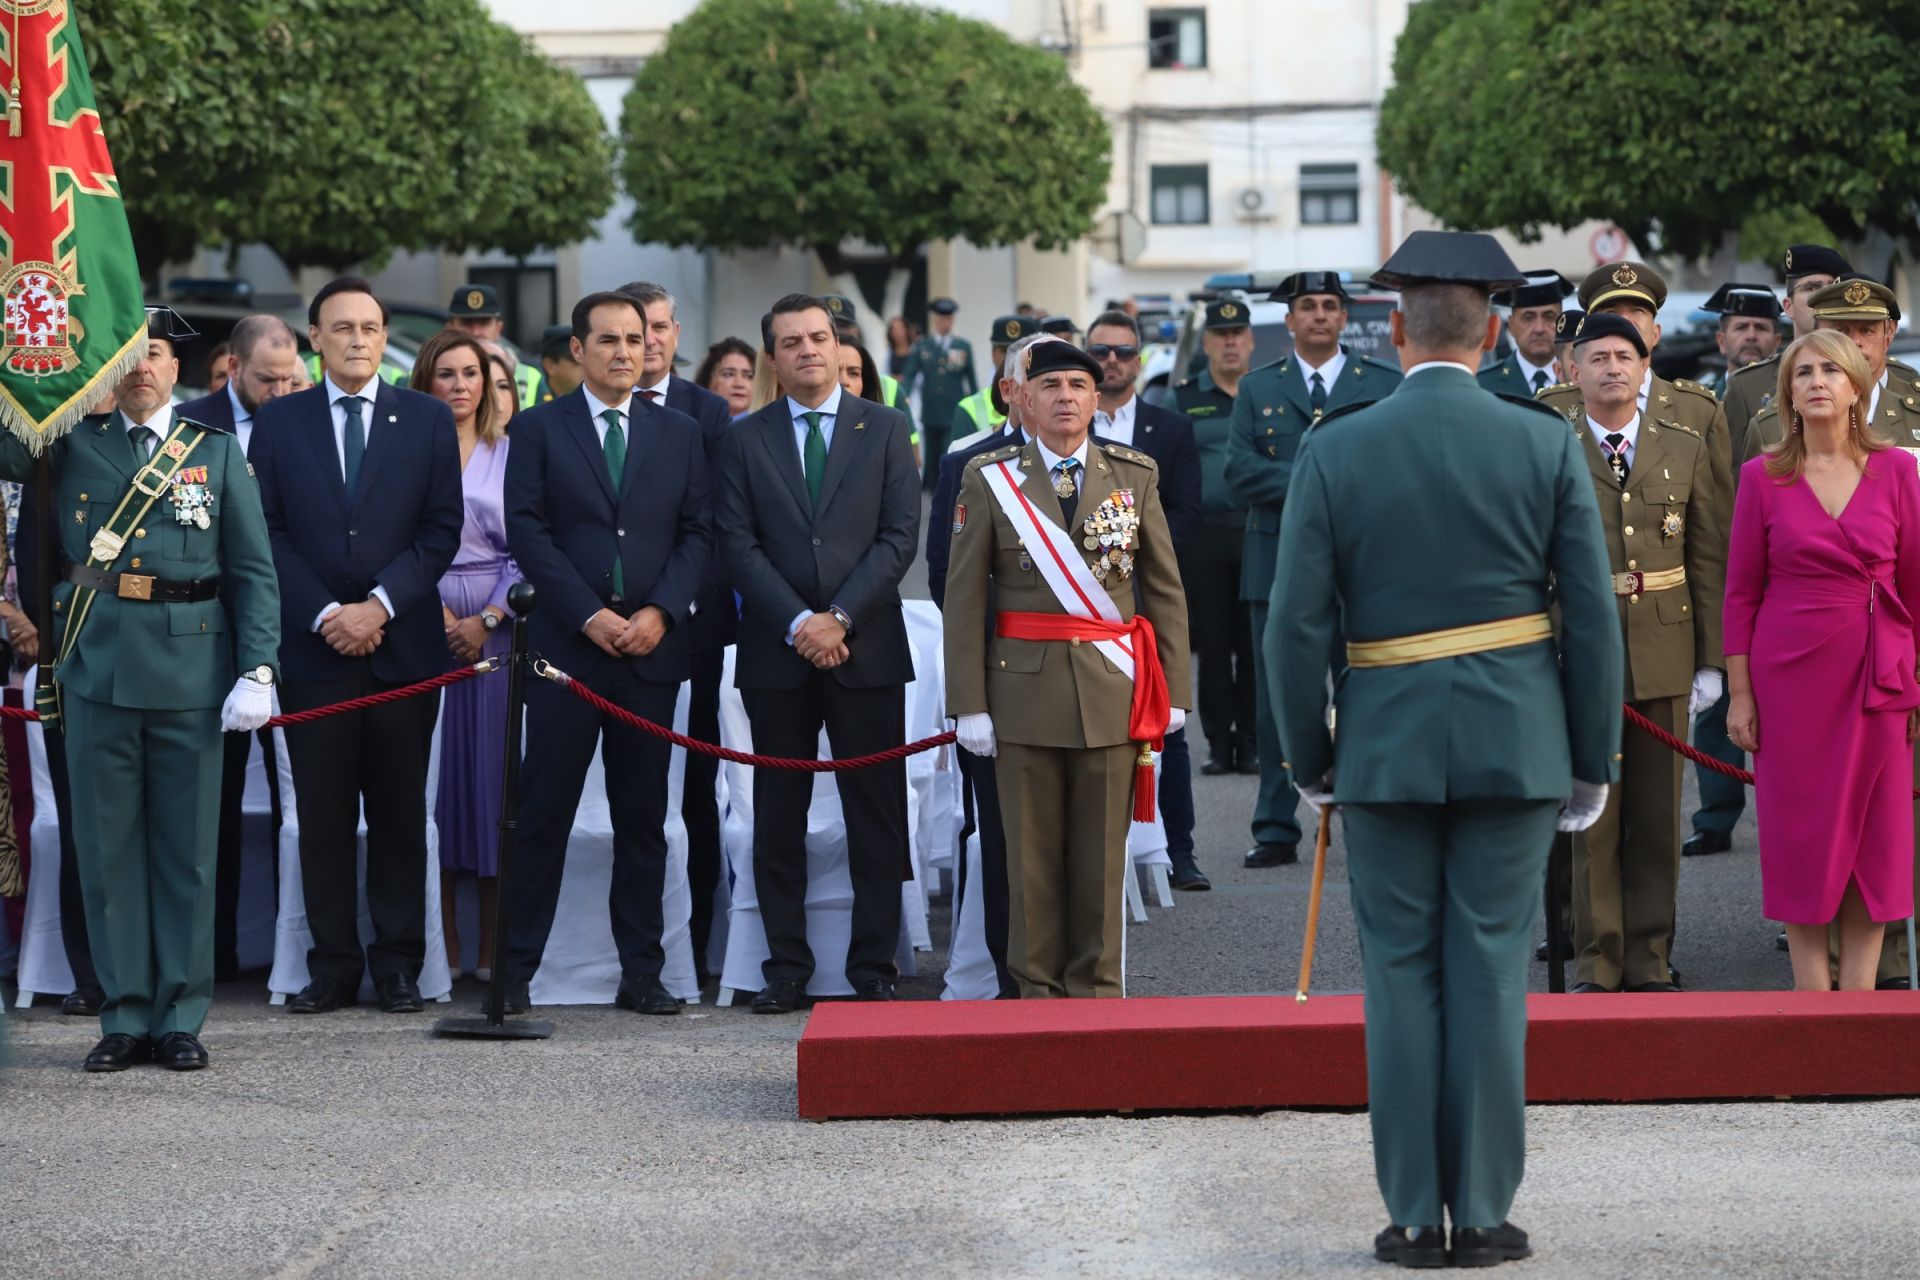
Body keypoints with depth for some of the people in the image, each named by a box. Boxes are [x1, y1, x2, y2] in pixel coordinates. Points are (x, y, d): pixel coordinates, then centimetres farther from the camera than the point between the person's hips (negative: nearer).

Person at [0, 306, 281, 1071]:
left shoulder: (217, 452, 7)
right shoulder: (70, 444, 8)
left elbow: (254, 570, 5)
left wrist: (257, 670, -5)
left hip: (190, 671, -1)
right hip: (95, 667, 1)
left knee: (187, 847, 4)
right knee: (107, 846, 4)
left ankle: (180, 1019, 12)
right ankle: (124, 1017, 12)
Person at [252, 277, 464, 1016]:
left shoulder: (428, 420, 6)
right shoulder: (278, 422, 7)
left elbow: (442, 530, 1)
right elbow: (269, 534, 1)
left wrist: (380, 605, -11)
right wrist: (325, 615, -10)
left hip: (403, 643, 0)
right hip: (312, 647, 0)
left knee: (399, 813, 3)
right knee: (322, 815, 2)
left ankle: (397, 965, 9)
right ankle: (333, 966, 7)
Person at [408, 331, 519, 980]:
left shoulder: (511, 454, 9)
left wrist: (487, 619, -7)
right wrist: (432, 610, -10)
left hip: (496, 627, 1)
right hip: (420, 626, -1)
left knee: (492, 768, -2)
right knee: (433, 770, -2)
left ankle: (492, 945, 2)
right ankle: (442, 944, 2)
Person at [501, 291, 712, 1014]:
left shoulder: (680, 433, 12)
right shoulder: (540, 430, 4)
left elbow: (697, 533, 7)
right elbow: (528, 532, -3)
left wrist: (659, 612, -8)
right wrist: (590, 615, -12)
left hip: (653, 648, 2)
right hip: (566, 646, -2)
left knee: (644, 817, 6)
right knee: (544, 812, -2)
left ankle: (642, 973, 10)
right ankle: (516, 970, 3)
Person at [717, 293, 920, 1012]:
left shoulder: (885, 430, 6)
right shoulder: (746, 439, 8)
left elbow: (901, 536, -1)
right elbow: (738, 544, 0)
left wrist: (840, 617, -12)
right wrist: (798, 623, -12)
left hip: (867, 648, -1)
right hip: (775, 653, 1)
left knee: (876, 814, 1)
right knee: (779, 816, 3)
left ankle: (873, 966, 6)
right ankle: (786, 967, 8)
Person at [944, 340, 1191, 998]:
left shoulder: (1135, 475, 8)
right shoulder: (989, 480, 3)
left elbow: (1165, 590, 9)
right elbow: (963, 600, 2)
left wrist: (1173, 690, 2)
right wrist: (969, 703, -5)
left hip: (1113, 695, 1)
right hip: (1025, 691, -1)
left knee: (1103, 854, 3)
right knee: (1032, 855, 3)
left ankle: (1096, 989, 12)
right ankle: (1038, 990, 12)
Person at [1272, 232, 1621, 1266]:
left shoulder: (1333, 452, -4)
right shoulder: (1547, 446, -3)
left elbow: (1297, 626, -4)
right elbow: (1592, 618, -1)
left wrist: (1309, 759, 8)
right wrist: (1593, 760, 8)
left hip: (1386, 748, 0)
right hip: (1514, 744, 0)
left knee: (1401, 976, 6)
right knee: (1491, 973, 4)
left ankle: (1414, 1218, 8)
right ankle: (1483, 1215, 6)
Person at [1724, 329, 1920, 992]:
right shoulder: (1763, 478, 0)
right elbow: (1740, 593, 2)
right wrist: (1739, 693, -1)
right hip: (1791, 675, -1)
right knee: (1801, 833, 3)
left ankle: (1860, 991, 12)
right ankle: (1812, 992, 11)